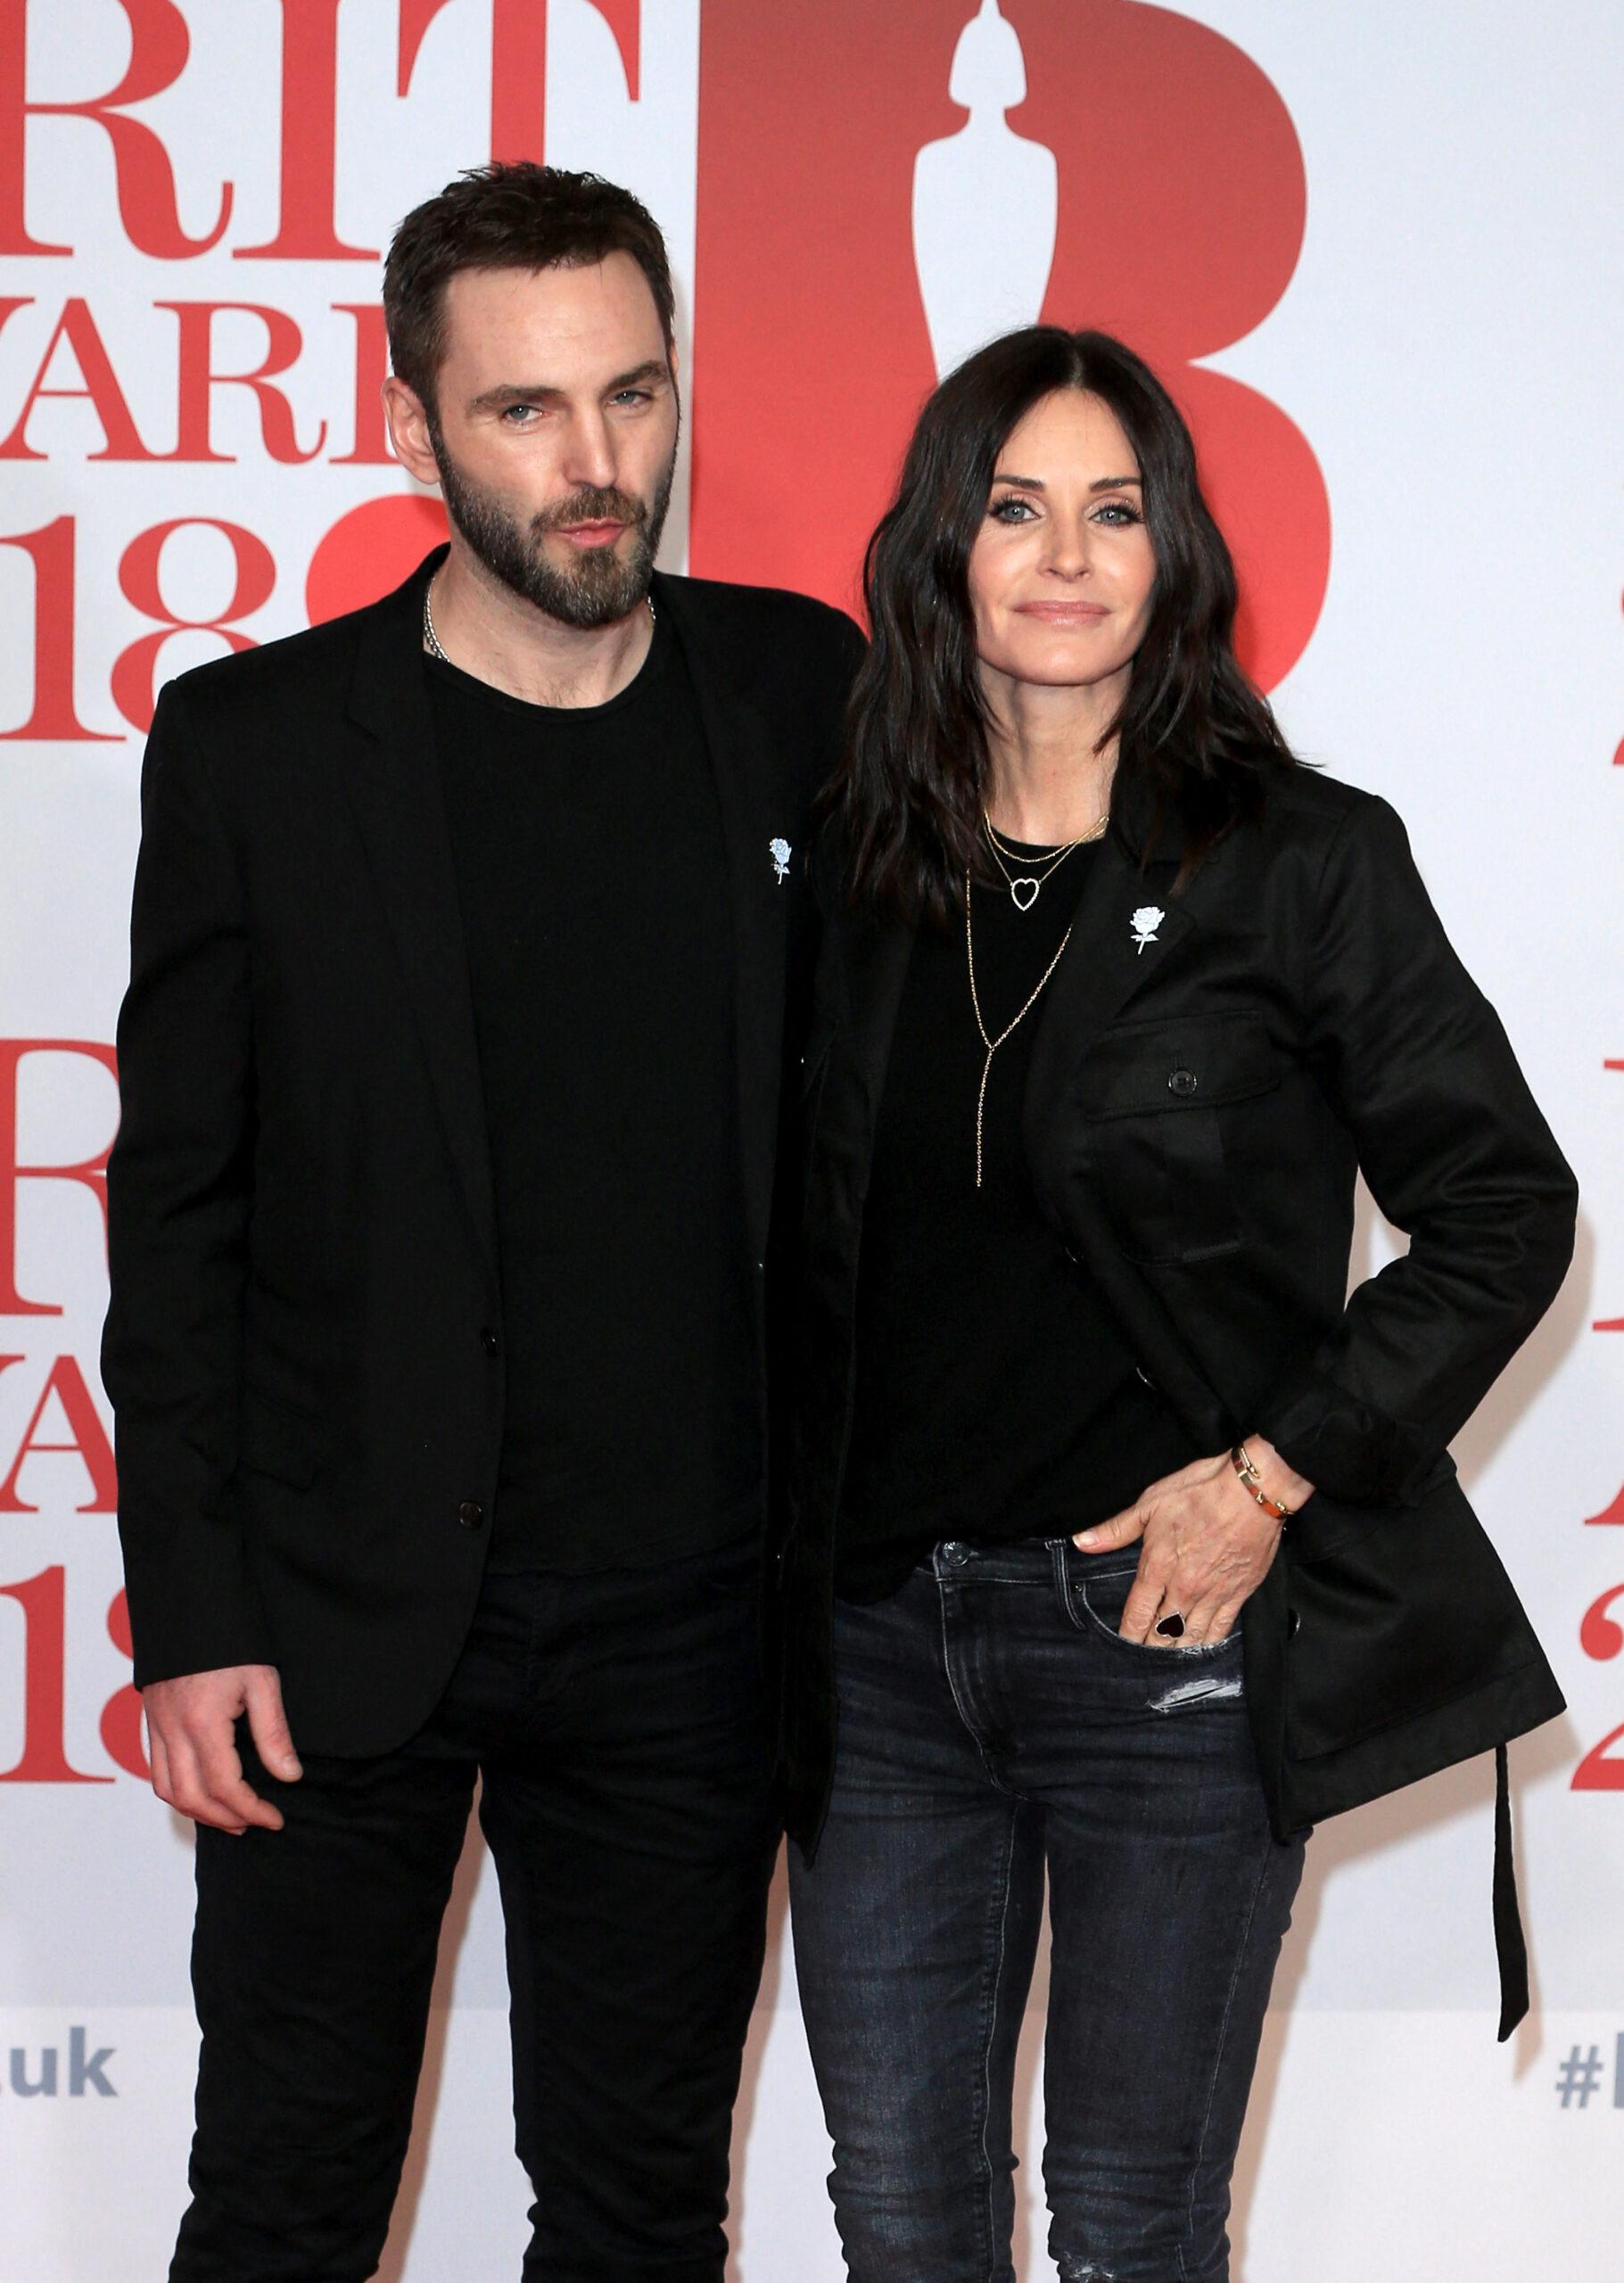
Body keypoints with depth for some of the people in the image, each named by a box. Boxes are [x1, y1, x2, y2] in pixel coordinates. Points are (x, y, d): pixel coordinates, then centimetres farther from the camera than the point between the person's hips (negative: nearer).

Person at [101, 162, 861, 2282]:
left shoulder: (804, 699, 2)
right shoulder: (253, 745, -5)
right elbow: (176, 1210, -2)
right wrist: (191, 1617, -7)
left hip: (683, 1630, 2)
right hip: (345, 1627, -2)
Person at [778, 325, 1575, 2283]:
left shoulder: (1304, 864, -5)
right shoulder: (851, 867, 6)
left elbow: (1502, 1210, -2)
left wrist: (1275, 1474, -9)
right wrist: (777, 1553, 4)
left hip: (1167, 1623, -3)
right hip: (878, 1627, 4)